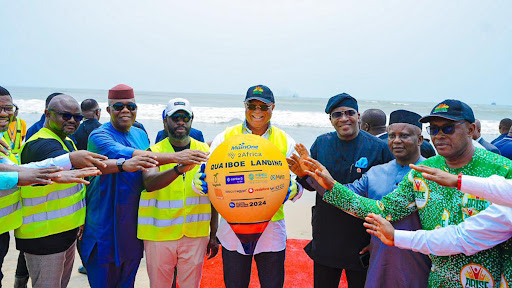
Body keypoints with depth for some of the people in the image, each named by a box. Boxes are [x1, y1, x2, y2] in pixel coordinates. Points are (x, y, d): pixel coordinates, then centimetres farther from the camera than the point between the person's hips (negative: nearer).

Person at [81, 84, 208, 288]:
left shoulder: (141, 135, 10)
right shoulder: (98, 136, -12)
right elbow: (126, 156, -32)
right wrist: (175, 157, -38)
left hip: (134, 227, 6)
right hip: (105, 228, -5)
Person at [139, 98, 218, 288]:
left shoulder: (205, 151, 5)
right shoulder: (154, 152, -1)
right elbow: (149, 183, -21)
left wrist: (213, 235, 8)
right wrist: (179, 169, -38)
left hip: (195, 234, 1)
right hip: (159, 234, -1)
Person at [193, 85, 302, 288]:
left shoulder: (285, 142, 4)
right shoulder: (225, 138, 1)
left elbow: (296, 182, 0)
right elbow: (207, 175, -3)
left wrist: (293, 190, -24)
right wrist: (200, 183, -27)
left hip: (271, 229, 0)